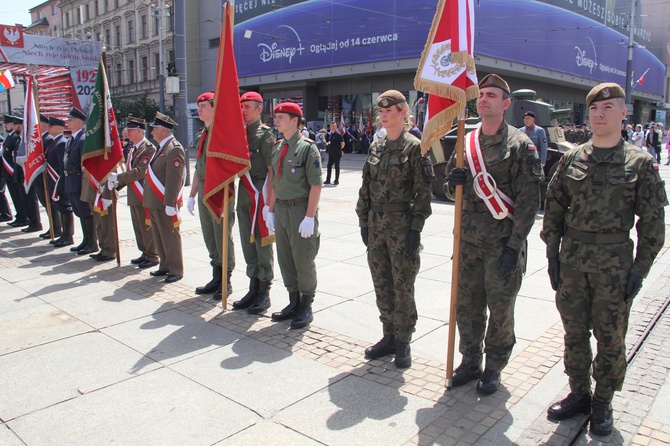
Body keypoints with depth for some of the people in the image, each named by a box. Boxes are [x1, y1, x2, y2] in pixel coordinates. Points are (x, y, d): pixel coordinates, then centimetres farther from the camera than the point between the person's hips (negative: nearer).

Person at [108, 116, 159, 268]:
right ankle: (145, 253, 25)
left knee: (147, 226, -2)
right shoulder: (132, 148, 16)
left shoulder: (149, 148, -13)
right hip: (134, 195, 9)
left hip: (143, 195, -9)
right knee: (138, 227, 14)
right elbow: (130, 172, 17)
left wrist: (117, 177, -17)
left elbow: (140, 171, -21)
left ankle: (152, 256, 7)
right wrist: (117, 183, 1)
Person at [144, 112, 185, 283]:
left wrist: (170, 204, -23)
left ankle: (176, 270, 8)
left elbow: (174, 179, -21)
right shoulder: (161, 148, 17)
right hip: (154, 202, 10)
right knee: (159, 236, 15)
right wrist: (150, 199, 20)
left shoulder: (174, 149, -15)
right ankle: (164, 266, 26)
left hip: (165, 203, -10)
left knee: (170, 237, -1)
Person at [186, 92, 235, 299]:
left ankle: (226, 282, 13)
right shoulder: (201, 134, 15)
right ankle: (216, 278, 25)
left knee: (223, 237, 0)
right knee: (209, 237, 13)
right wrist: (192, 195, 18)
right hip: (203, 190, 8)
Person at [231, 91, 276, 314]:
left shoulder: (265, 134, -8)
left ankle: (264, 293, 10)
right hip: (243, 194, 7)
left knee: (262, 243, -1)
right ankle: (253, 289, 23)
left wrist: (270, 202, -17)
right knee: (247, 242, 12)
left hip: (260, 194, -7)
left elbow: (272, 170, -12)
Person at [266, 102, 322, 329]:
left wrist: (309, 217, -19)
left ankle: (306, 308, 17)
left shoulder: (307, 148, -11)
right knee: (285, 259, 14)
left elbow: (316, 185, -15)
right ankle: (294, 303, 28)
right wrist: (270, 210, 12)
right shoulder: (277, 148, 11)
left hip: (300, 210, -7)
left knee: (303, 261, 3)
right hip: (281, 209, 7)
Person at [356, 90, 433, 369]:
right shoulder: (376, 147, 11)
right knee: (382, 286, 12)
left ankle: (403, 343, 17)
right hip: (376, 226, 6)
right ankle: (389, 337, 26)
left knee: (403, 287, 3)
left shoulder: (415, 147, -7)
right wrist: (364, 221, 9)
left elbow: (423, 191, -10)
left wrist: (416, 227, -14)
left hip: (402, 227, -6)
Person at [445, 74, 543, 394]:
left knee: (500, 309, 7)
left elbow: (529, 200, -11)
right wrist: (454, 182, -9)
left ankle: (494, 368, 25)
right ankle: (470, 361, 29)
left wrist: (515, 246, -15)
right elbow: (453, 186, 17)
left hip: (503, 242, -5)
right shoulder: (466, 142, 8)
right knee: (467, 305, 12)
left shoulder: (520, 144, -7)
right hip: (469, 238, 5)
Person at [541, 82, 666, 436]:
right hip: (572, 258, 3)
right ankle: (579, 394, 29)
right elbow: (554, 208, 7)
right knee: (574, 331, 12)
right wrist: (552, 253, 2)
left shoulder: (639, 163, -2)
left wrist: (641, 268, -6)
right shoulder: (572, 159, 5)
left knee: (610, 335, 8)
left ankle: (603, 402, 26)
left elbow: (652, 219, -2)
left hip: (614, 261, -2)